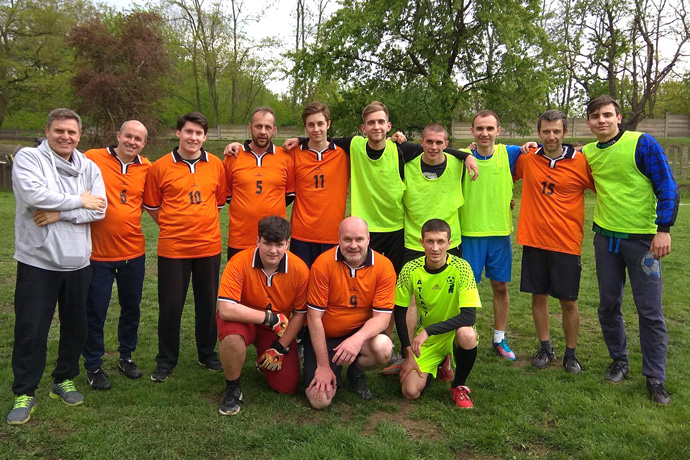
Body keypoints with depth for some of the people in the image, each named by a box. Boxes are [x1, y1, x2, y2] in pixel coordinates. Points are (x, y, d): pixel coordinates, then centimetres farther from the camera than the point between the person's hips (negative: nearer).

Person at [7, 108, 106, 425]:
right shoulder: (28, 158, -3)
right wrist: (79, 201, -11)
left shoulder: (89, 167, 8)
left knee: (76, 327, 14)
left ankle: (64, 380, 33)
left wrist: (59, 214, -16)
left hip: (77, 262, 4)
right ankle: (24, 392, 19)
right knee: (31, 331, 3)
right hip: (37, 261, -4)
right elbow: (33, 195, -21)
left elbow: (99, 209, -4)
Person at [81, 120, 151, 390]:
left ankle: (126, 357, 35)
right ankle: (93, 366, 25)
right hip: (98, 252, -3)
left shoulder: (146, 168, 4)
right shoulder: (93, 159, -6)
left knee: (131, 308, 16)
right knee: (95, 312, 7)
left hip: (133, 251, 4)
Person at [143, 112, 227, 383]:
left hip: (209, 246, 2)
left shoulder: (216, 165, 3)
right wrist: (174, 226, 3)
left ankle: (207, 354, 31)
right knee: (170, 305, 6)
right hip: (172, 247, -2)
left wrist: (202, 222, 6)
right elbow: (152, 206, 6)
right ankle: (166, 360, 24)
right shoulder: (160, 167, -3)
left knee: (207, 302, 13)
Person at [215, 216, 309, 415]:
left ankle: (266, 355, 28)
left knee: (287, 387, -5)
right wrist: (269, 317, -29)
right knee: (232, 338, -38)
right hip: (244, 320, -2)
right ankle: (232, 388, -8)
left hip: (279, 329, 2)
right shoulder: (240, 262, -26)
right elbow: (226, 309, -33)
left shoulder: (299, 269, -18)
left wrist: (280, 348, -9)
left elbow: (300, 313, -6)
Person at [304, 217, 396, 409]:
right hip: (324, 335, -1)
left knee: (383, 349, -32)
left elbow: (382, 316, -14)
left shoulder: (383, 266, -13)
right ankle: (336, 368, 20)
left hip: (361, 331, 2)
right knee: (320, 400, -16)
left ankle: (356, 372, 5)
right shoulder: (323, 264, -18)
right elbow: (314, 316, -14)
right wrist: (324, 366, -14)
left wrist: (358, 339, -35)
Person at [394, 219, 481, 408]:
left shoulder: (461, 268, -21)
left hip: (454, 333, -2)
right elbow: (400, 313, -4)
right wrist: (409, 354, -6)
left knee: (467, 334, -38)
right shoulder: (411, 270, -14)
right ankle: (438, 364, 21)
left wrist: (428, 330, -33)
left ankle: (459, 386, -7)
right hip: (426, 337, 2)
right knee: (411, 392, -14)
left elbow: (469, 316, -27)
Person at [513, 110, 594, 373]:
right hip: (533, 241, 2)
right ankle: (546, 349, 27)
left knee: (569, 301, 6)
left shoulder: (580, 162, -6)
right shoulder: (527, 159, 1)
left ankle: (570, 354, 24)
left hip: (566, 243, -2)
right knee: (538, 296, 11)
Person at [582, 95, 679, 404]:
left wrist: (663, 229, -16)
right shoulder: (587, 153, 5)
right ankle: (620, 362, 29)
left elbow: (667, 186, -9)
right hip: (606, 237, 5)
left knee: (650, 311, 1)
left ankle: (655, 378, 13)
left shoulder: (642, 143, -9)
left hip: (642, 238, -4)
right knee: (608, 305, 11)